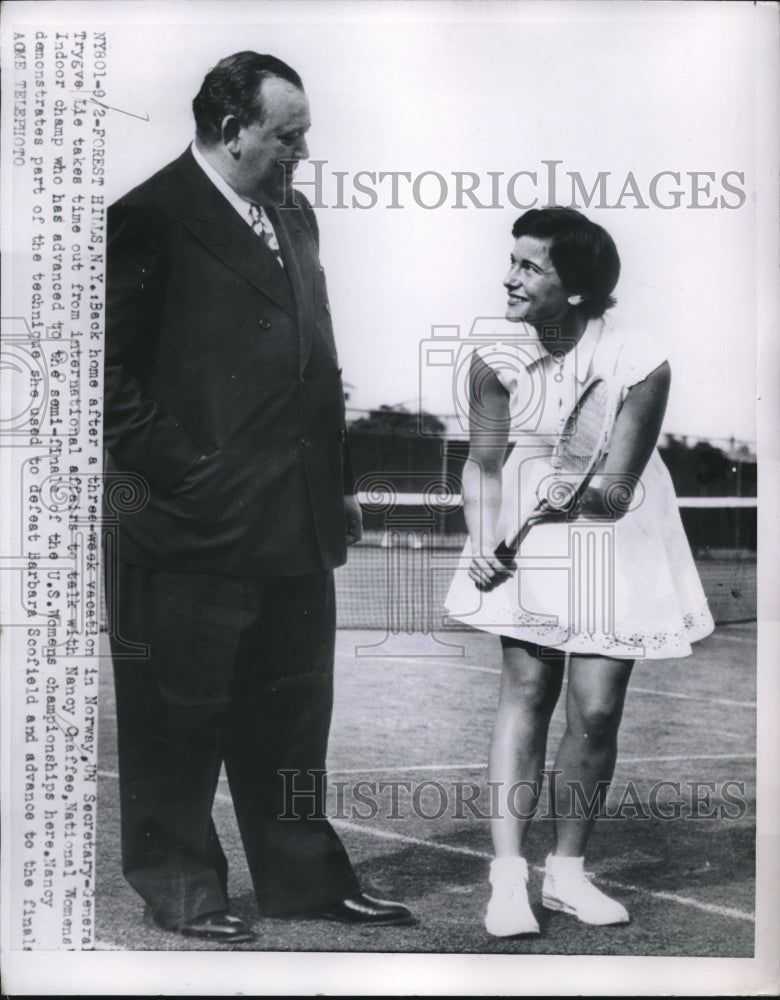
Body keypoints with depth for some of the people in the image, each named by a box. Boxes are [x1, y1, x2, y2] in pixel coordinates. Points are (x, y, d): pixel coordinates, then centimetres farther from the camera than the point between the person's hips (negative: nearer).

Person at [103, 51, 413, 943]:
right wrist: (179, 473, -15)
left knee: (293, 716, 16)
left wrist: (340, 481, 15)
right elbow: (115, 376, -12)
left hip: (297, 525, 7)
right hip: (197, 528, -7)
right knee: (180, 719, 7)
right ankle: (178, 887, 23)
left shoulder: (293, 214, 15)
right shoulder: (149, 219, -9)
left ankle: (303, 878, 29)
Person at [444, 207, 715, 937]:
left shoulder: (641, 366, -21)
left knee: (596, 711, -2)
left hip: (615, 540, -1)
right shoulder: (496, 365, -14)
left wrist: (587, 495, -40)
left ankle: (566, 871, 15)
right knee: (526, 690, -6)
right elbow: (482, 464, -5)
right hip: (532, 534, 1)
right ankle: (508, 874, -2)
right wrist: (483, 542, -19)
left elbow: (617, 493, -20)